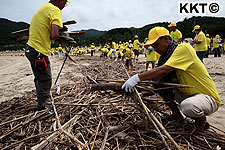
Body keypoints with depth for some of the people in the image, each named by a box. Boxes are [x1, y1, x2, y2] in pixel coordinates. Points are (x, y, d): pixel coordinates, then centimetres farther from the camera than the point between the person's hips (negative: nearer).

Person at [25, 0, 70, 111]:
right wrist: (52, 38, -4)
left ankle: (41, 103, 36)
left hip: (29, 48, 9)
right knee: (46, 81, 4)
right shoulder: (55, 10, -12)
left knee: (39, 79, 21)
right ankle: (41, 106, 15)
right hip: (39, 51, -9)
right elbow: (54, 35, -24)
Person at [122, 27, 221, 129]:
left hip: (209, 97, -7)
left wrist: (137, 78, -35)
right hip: (186, 94, 8)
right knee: (159, 81, -4)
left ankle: (201, 120, 0)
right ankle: (177, 115, 10)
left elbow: (163, 70, -34)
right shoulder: (166, 56, 6)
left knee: (187, 106, -37)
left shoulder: (183, 48, -20)